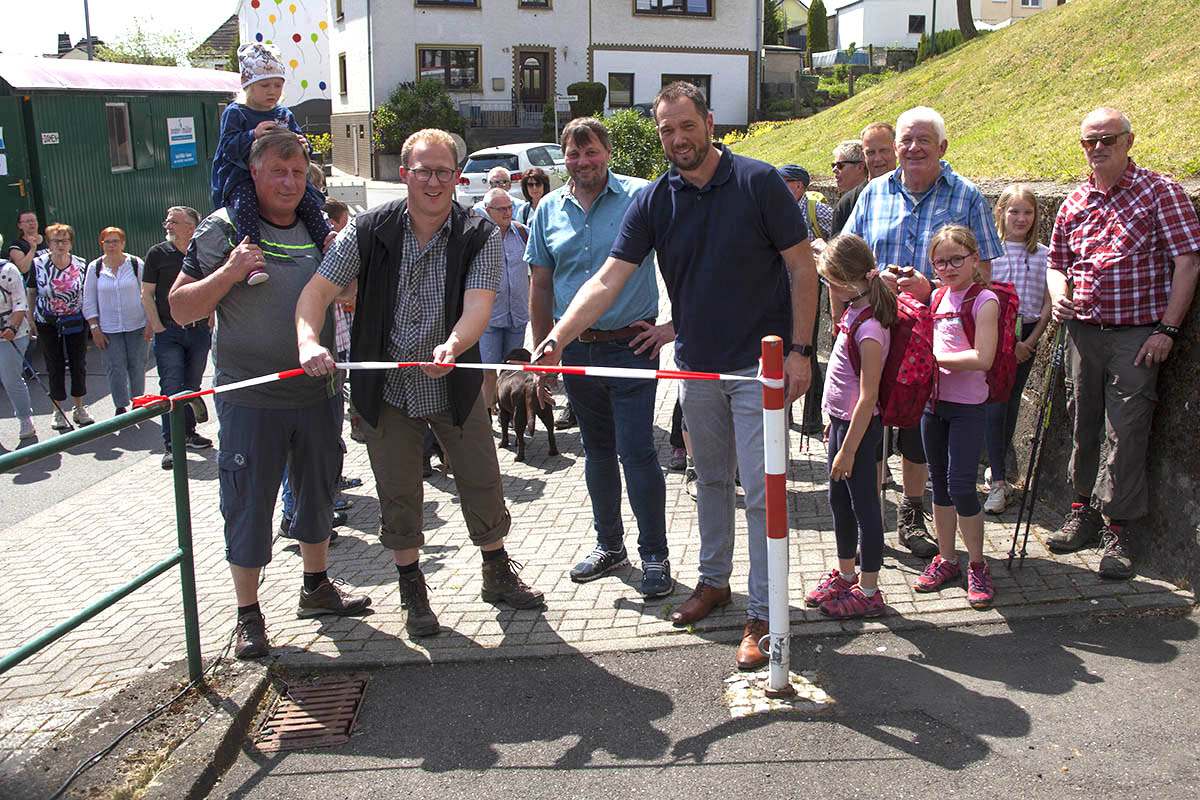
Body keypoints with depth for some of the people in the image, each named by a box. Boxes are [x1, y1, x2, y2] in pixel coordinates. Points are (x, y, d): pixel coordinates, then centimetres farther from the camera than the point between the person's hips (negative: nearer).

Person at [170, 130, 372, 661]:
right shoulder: (223, 229, -6)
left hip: (317, 391, 5)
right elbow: (180, 309, -8)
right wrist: (229, 272, -23)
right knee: (248, 504, 2)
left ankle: (316, 587, 37)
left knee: (318, 492, 17)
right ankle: (248, 614, 18)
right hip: (250, 397, -5)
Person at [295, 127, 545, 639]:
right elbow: (318, 290, -12)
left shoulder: (479, 235, -10)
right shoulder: (370, 230, -7)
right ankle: (412, 591, 29)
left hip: (454, 385, 0)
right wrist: (309, 342, -32)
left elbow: (478, 305, -24)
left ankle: (498, 574, 32)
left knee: (483, 484, 9)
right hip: (386, 388, 0)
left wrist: (451, 346, -45)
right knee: (398, 495, 9)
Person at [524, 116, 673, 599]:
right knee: (596, 450, 15)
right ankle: (609, 545, 30)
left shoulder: (642, 198, -6)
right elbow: (541, 287, 12)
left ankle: (655, 555, 9)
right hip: (575, 349, 5)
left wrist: (673, 325, -11)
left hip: (630, 346, -5)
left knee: (637, 452, -6)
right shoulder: (549, 210, 7)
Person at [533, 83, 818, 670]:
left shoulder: (758, 182, -9)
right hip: (696, 366, 4)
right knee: (711, 480, 18)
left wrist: (800, 349, -12)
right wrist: (557, 337, -20)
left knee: (761, 492, -3)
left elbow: (803, 268, -6)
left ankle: (762, 615, 7)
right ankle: (713, 581, 35)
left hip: (760, 364, -4)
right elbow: (608, 279, -7)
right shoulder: (653, 201, 0)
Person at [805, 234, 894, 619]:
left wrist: (848, 448, -21)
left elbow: (868, 397, -24)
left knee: (863, 504, 2)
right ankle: (845, 574, 36)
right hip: (841, 419, 9)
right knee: (839, 501, 19)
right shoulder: (854, 311, 3)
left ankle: (868, 591, 15)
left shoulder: (869, 329, -25)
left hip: (859, 427, -9)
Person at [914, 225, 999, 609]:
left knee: (960, 485, -8)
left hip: (968, 407, -6)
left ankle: (977, 565, 8)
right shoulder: (937, 297, 10)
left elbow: (982, 358, -21)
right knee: (940, 485, 12)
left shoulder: (984, 301, -11)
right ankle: (946, 558, 24)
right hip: (933, 402, 6)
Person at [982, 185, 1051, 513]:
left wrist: (1029, 341, -5)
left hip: (1027, 338, 3)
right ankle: (998, 482, -5)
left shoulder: (1043, 255, 5)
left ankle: (996, 468, 24)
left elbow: (1046, 304, 5)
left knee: (1012, 405, 10)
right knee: (995, 406, -7)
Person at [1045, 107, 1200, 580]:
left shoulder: (1159, 192, -3)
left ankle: (1118, 530, 6)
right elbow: (1056, 262, 21)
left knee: (1126, 432, -4)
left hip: (1137, 334, -5)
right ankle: (1083, 512, 27)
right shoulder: (1074, 203, 11)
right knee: (1082, 424, 12)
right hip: (1083, 331, 5)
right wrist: (1057, 297, -2)